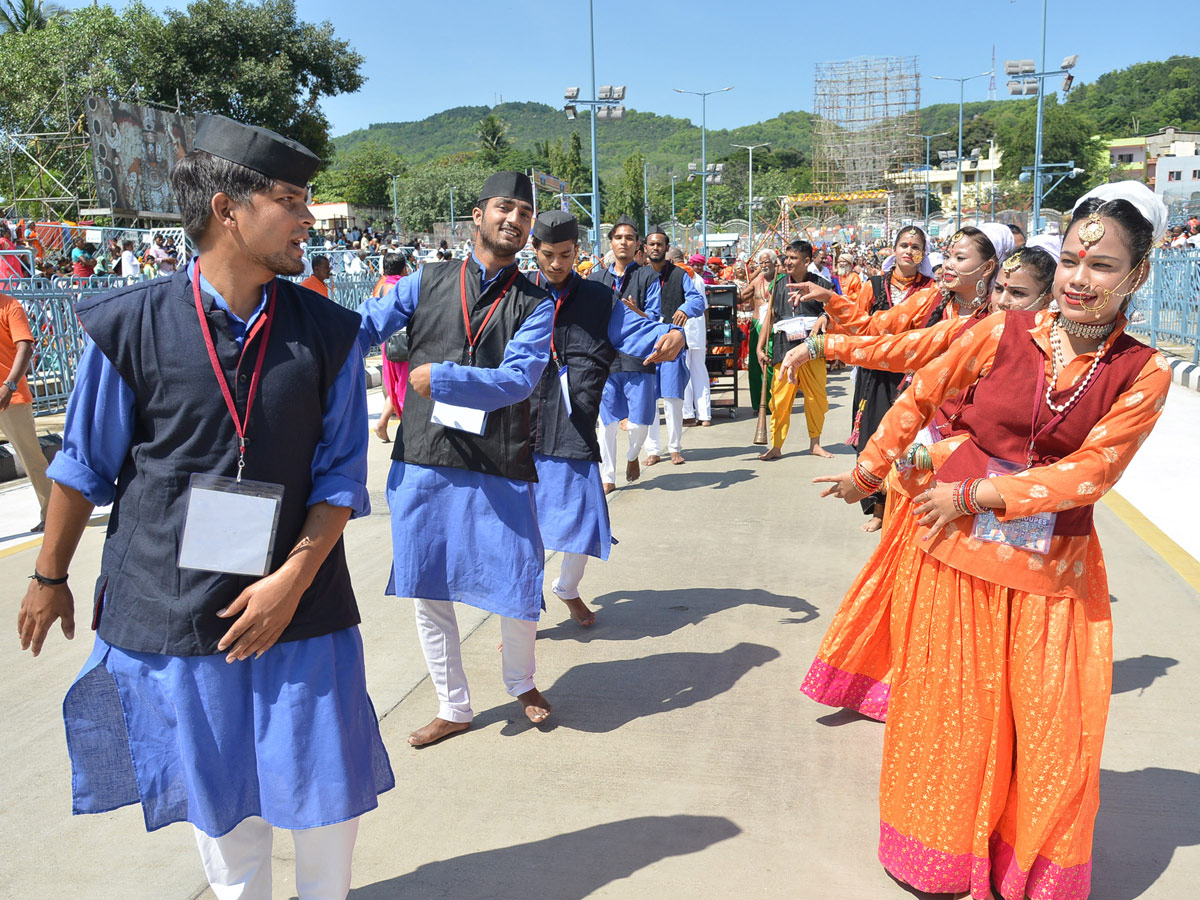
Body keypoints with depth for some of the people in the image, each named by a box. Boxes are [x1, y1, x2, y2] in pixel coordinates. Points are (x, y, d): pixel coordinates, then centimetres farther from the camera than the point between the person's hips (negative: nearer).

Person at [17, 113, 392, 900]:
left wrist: (294, 577, -13)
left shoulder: (327, 333, -5)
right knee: (216, 792, 15)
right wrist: (50, 577, 11)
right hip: (170, 602, -1)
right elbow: (85, 466, 2)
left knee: (327, 791, 9)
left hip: (296, 600, 1)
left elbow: (341, 474, -3)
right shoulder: (130, 326, -9)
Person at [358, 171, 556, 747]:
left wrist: (440, 376, -17)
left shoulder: (534, 304, 4)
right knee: (427, 592, 9)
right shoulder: (427, 282, 7)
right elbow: (359, 331, 1)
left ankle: (521, 682, 35)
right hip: (422, 463, 1)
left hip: (499, 470, -1)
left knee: (518, 590, 3)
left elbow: (518, 380, -11)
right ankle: (453, 709, 30)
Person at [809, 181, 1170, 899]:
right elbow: (920, 398, 7)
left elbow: (1089, 473, -12)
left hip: (1055, 570, 1)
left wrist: (973, 496, -14)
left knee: (1053, 734, 7)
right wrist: (867, 473, 14)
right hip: (956, 549, 0)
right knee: (948, 710, 11)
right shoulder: (1002, 334, -5)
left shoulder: (1145, 373, -5)